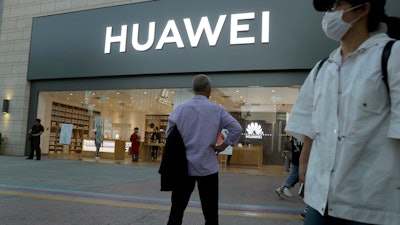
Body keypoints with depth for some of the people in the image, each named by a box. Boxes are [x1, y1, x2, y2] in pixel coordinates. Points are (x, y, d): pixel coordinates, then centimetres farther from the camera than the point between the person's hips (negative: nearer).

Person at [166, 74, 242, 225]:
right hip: (207, 166, -1)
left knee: (177, 208, 10)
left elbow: (169, 133, 4)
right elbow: (237, 129, -6)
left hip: (184, 166, 2)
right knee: (210, 211, 9)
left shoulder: (180, 109, -2)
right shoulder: (216, 110, -5)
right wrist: (223, 146, 2)